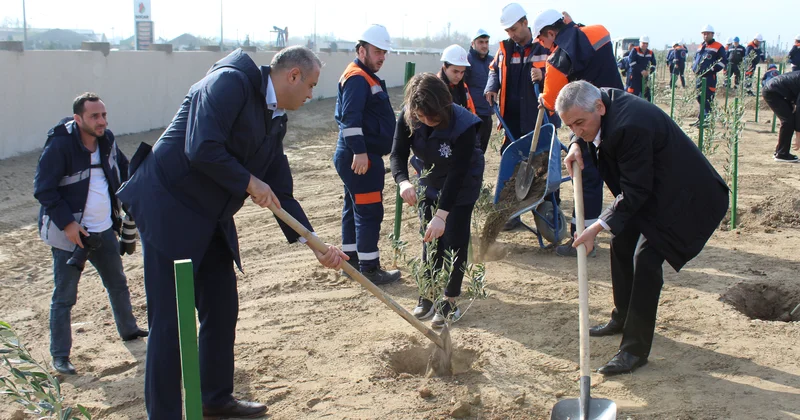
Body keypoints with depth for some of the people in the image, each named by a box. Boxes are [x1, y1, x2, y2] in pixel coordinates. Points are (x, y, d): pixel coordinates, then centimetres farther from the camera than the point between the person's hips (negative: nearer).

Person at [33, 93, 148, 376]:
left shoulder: (107, 141, 1)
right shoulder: (60, 145, -18)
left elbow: (124, 171, 17)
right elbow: (43, 189, -17)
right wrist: (67, 223, -20)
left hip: (104, 230, 7)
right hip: (69, 233, -7)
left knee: (118, 283, 21)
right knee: (64, 296, -1)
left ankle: (128, 330, 42)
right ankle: (60, 355, 11)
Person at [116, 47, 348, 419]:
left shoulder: (275, 121, 10)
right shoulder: (231, 82, -16)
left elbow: (280, 194, 12)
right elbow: (202, 149, -28)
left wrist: (316, 246, 7)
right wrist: (249, 183, -15)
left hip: (212, 218, 9)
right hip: (168, 207, -9)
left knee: (222, 310, 14)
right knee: (170, 320, -3)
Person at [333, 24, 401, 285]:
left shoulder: (366, 77, 19)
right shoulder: (357, 78, -15)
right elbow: (350, 118, -26)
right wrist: (360, 152, -30)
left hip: (362, 157, 11)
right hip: (360, 158, -11)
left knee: (354, 208, 16)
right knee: (370, 212, -7)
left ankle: (351, 259, 26)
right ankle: (369, 269, -3)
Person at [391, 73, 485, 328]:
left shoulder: (463, 125, -36)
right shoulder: (408, 117, -23)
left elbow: (457, 173, -34)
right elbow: (398, 154, -21)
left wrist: (442, 214, -38)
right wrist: (403, 181, -44)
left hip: (462, 185, -4)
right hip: (429, 181, 4)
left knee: (454, 240, -4)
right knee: (430, 238, 8)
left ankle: (450, 301, 7)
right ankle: (428, 294, 21)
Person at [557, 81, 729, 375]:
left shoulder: (629, 127, -34)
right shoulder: (603, 101, -7)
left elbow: (635, 191, -29)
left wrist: (597, 228, -28)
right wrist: (576, 146, -7)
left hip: (680, 195, -10)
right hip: (648, 187, 10)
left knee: (646, 257, -17)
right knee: (621, 241, 14)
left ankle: (635, 348, -10)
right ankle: (623, 317, 34)